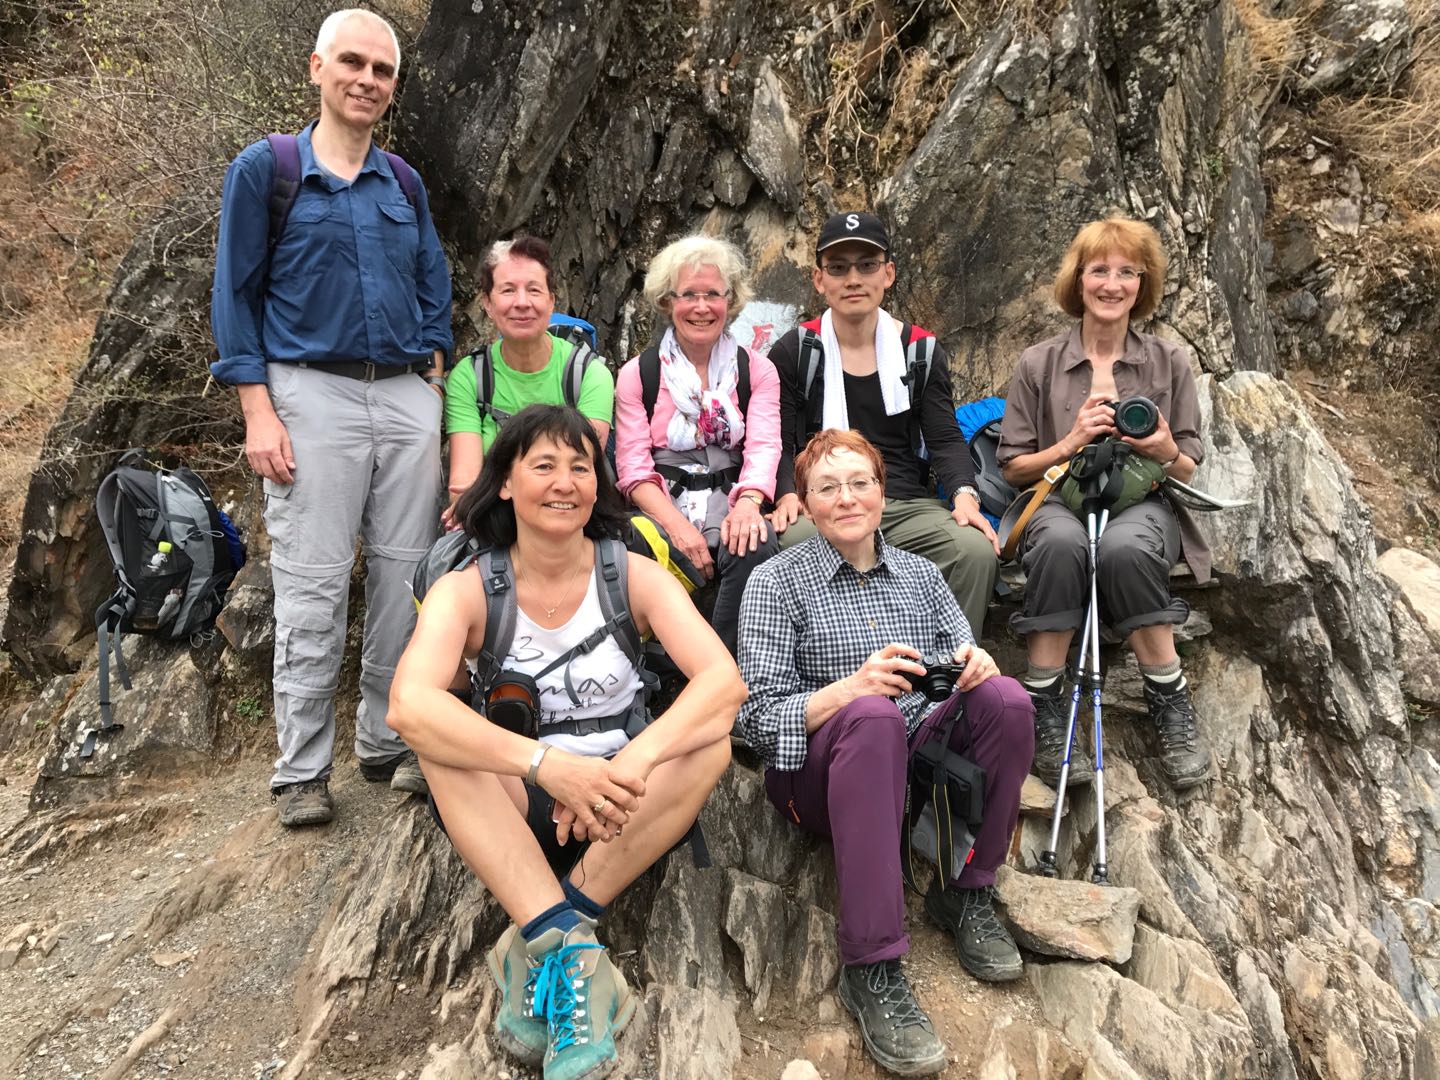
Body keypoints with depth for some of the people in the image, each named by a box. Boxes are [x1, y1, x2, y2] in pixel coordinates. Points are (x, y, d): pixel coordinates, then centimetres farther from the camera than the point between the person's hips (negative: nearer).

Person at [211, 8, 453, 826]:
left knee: (406, 580, 4)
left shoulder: (405, 183, 15)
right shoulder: (265, 168, 3)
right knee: (313, 589, -4)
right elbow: (236, 295, -1)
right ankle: (303, 771, 8)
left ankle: (390, 743, 18)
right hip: (314, 395, -4)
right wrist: (259, 413, -9)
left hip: (409, 399, 4)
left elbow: (436, 289, 17)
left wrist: (434, 382, 5)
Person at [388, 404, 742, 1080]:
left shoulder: (635, 576, -5)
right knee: (438, 731, -27)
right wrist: (545, 762, -39)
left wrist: (633, 761, -37)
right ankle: (572, 949, -34)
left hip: (623, 813, 1)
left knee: (711, 735, -26)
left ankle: (538, 949, -23)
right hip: (508, 811, 0)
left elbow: (725, 679, -20)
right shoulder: (466, 589, -7)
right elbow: (407, 704, -26)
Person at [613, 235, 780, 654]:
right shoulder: (637, 374, 10)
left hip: (730, 505, 1)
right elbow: (634, 467, 0)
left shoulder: (757, 371, 13)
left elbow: (764, 446, -4)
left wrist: (747, 502, -27)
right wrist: (677, 524, -18)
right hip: (661, 508, 0)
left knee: (755, 545, -34)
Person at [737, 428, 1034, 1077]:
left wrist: (977, 664, -17)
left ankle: (966, 895, -5)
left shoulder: (920, 574, 14)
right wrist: (851, 687, -26)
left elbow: (968, 667, 8)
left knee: (1006, 698, -22)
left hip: (911, 764, 4)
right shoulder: (776, 582, 0)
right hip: (818, 779, -4)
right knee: (873, 718, -36)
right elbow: (759, 717, -9)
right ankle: (871, 970, -32)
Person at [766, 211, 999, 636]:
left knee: (978, 551, -27)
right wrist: (788, 495, -17)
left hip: (908, 504, 2)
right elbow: (780, 443, 4)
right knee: (795, 546, -37)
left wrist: (964, 493, -12)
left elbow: (945, 438, 8)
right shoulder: (793, 353, 9)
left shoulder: (921, 350, 14)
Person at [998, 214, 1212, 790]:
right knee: (1061, 540, -39)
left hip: (1145, 505, 1)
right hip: (1059, 500, 0)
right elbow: (1013, 468, 7)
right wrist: (1070, 442, -10)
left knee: (1123, 546, -38)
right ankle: (1044, 705, -26)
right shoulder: (1038, 363, 9)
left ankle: (1169, 700, -19)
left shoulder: (1169, 362, 12)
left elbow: (1189, 473, 13)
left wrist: (1166, 452, -10)